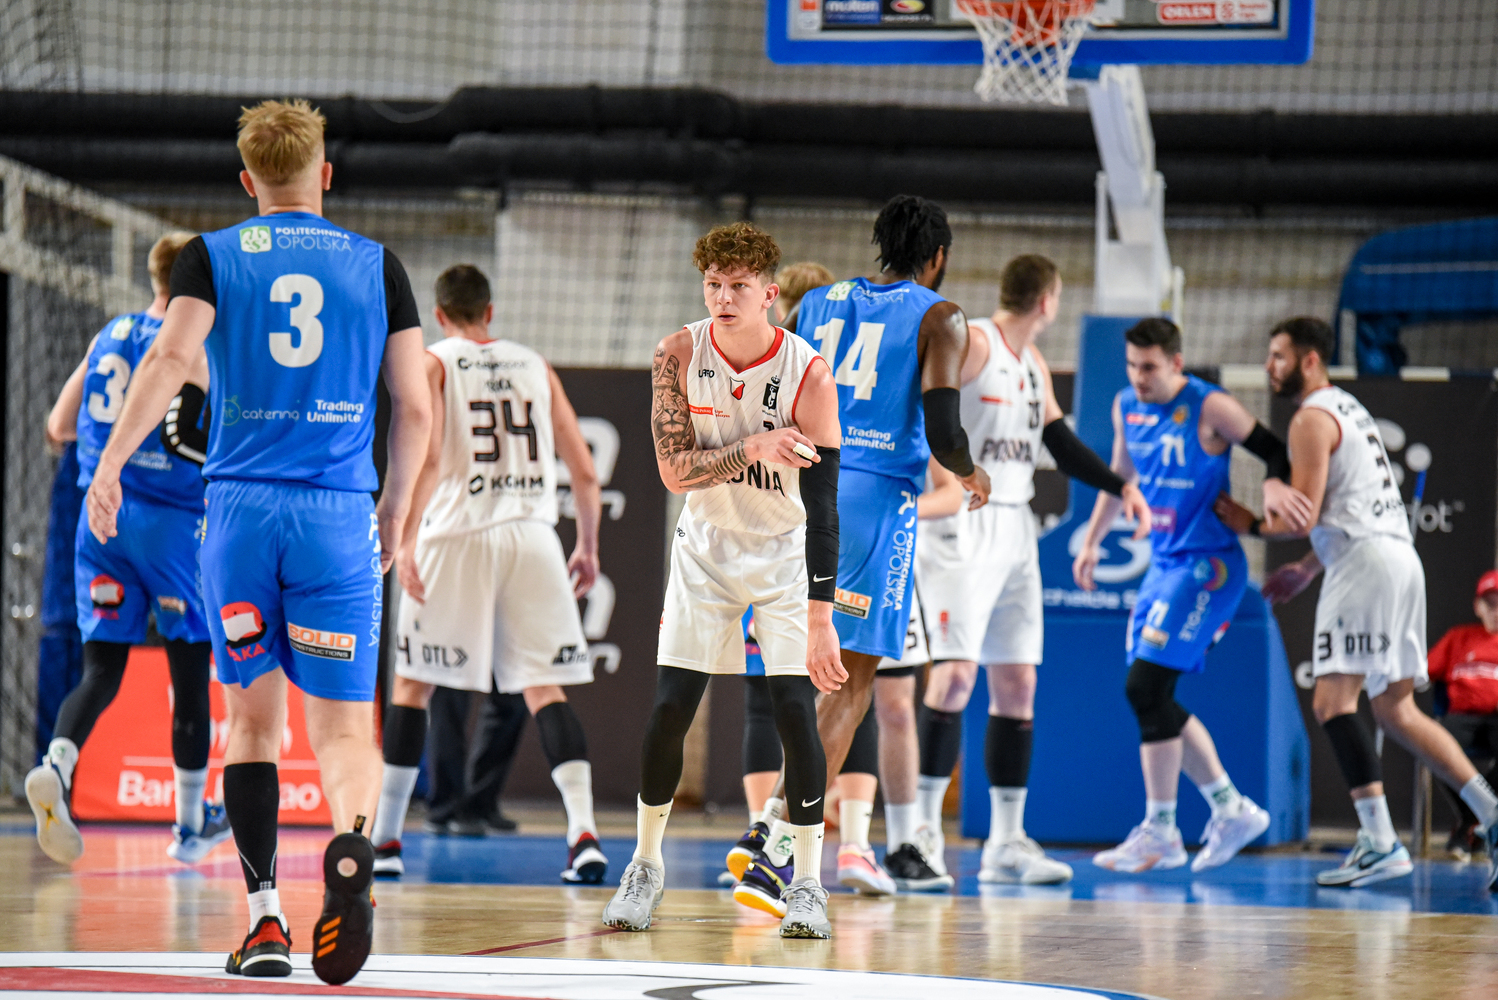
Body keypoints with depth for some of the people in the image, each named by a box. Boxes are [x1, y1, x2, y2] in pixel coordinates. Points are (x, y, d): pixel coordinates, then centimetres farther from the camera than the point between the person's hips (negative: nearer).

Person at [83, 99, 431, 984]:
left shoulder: (213, 257, 6)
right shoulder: (377, 265, 9)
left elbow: (171, 357, -11)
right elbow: (414, 407, 6)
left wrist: (110, 462, -14)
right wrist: (396, 511, 18)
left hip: (240, 505, 0)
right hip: (339, 512, 0)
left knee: (253, 718, 12)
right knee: (344, 728, -1)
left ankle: (266, 916, 5)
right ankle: (352, 843, -33)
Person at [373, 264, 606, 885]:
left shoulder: (431, 363, 5)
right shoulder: (534, 367, 16)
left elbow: (427, 455, -12)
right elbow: (585, 471, 13)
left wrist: (406, 541, -15)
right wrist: (588, 547, 23)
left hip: (459, 532, -3)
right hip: (532, 533, 3)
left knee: (412, 682, 8)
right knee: (544, 687, 3)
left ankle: (385, 839, 8)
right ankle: (583, 831, -15)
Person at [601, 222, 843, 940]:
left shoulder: (808, 373, -22)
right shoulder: (679, 355, -13)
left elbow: (821, 505, -24)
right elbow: (674, 470, -16)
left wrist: (820, 619, -29)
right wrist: (754, 449, -33)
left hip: (787, 556, -2)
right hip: (706, 550, 2)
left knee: (796, 712, -12)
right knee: (668, 710, -3)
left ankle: (806, 885, 1)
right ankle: (646, 867, 15)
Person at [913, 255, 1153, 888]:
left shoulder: (1033, 363, 16)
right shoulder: (969, 344, -10)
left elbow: (1060, 443, 26)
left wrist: (1119, 486, 19)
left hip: (1014, 531, 9)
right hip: (959, 528, -9)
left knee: (1017, 685, 6)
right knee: (956, 673, -16)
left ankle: (1006, 841, 9)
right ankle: (923, 827, -9)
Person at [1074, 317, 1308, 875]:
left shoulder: (1209, 408, -13)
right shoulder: (1127, 407, 8)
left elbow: (1277, 452, -9)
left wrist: (1274, 485, -30)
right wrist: (1091, 543, 24)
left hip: (1206, 566, -8)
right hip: (1163, 563, 8)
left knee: (1145, 686, -15)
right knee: (1153, 698, 8)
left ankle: (1161, 833, -9)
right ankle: (1231, 809, 20)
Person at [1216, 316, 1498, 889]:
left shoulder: (1312, 419, -7)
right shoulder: (1348, 408, 24)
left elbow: (1302, 519, -13)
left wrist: (1252, 525, 5)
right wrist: (1306, 569, 29)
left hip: (1366, 562, -10)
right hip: (1400, 557, 10)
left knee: (1332, 700, -14)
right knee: (1397, 710, 14)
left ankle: (1380, 843, -23)